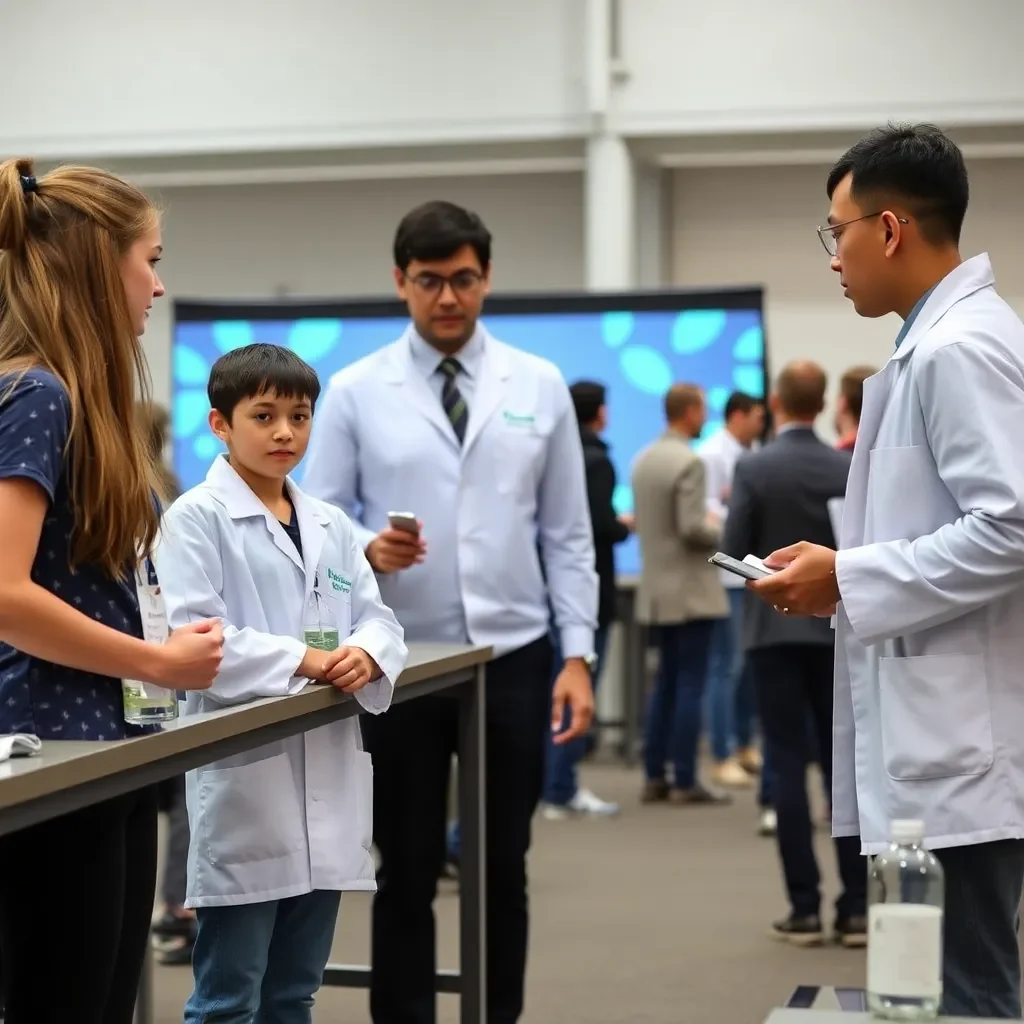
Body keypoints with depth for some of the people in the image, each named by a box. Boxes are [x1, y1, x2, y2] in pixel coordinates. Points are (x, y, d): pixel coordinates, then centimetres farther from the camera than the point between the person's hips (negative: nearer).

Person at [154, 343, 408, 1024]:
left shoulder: (333, 526, 14)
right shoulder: (197, 519, -6)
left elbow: (379, 621, 11)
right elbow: (193, 635, -16)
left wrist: (365, 656, -12)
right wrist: (303, 661, -18)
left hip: (328, 786, 7)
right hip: (244, 784, -6)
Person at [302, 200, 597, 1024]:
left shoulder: (540, 386, 3)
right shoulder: (355, 391, -1)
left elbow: (567, 534, 4)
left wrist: (579, 654, -3)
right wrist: (368, 547, -23)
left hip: (513, 659, 1)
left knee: (504, 871, 10)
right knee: (408, 874, 7)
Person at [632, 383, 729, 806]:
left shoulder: (643, 459, 10)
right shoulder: (689, 462, -17)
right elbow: (692, 529, -22)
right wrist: (722, 531, -4)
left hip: (657, 588, 8)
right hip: (690, 589, -8)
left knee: (666, 683, 14)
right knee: (690, 686, -3)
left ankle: (654, 776, 15)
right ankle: (685, 782, -1)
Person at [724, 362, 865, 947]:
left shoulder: (755, 469, -9)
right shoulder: (848, 469, -2)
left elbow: (735, 553, -9)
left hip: (776, 629, -2)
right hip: (836, 628, 2)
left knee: (790, 764, 1)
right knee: (843, 763, 7)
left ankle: (805, 909, 1)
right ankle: (856, 908, 6)